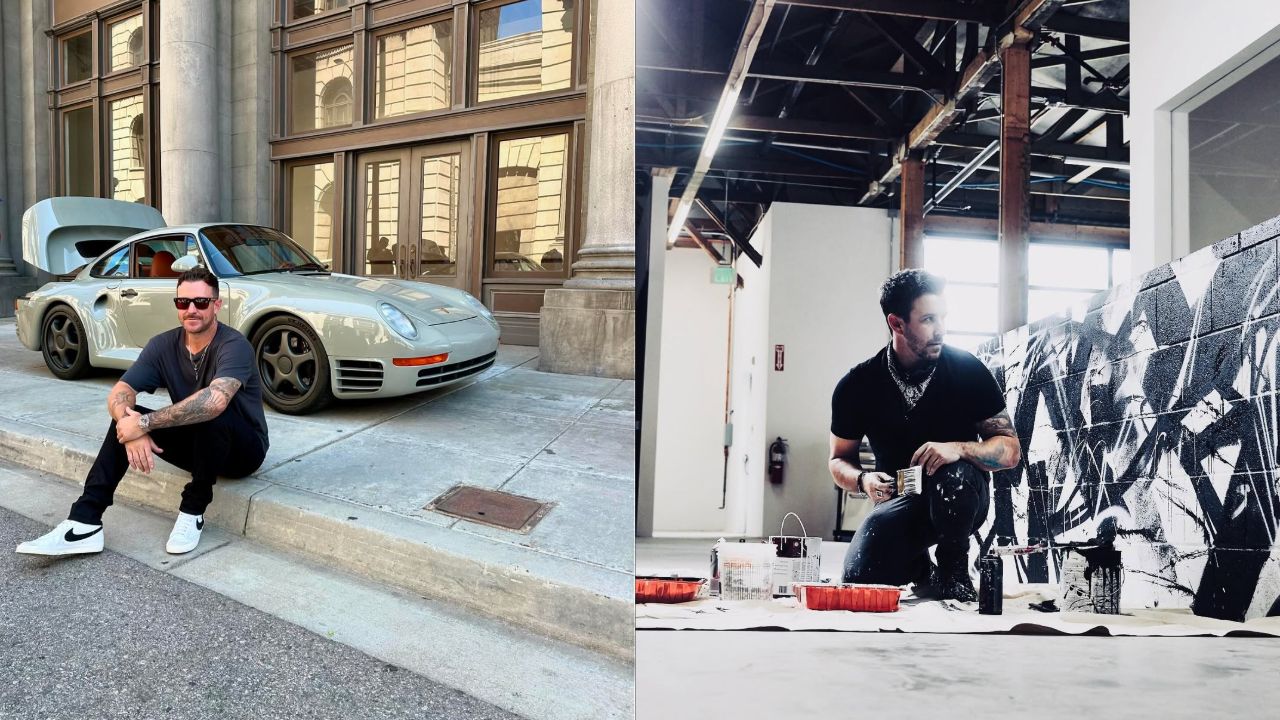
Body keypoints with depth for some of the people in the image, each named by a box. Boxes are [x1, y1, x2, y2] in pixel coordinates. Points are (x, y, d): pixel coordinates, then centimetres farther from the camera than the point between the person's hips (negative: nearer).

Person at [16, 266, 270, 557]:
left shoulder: (234, 346, -24)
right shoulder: (164, 344, -4)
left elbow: (215, 401, -42)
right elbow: (118, 394, -10)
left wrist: (145, 423, -34)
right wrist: (132, 427, -32)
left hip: (243, 448, -6)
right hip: (196, 445, 6)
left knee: (211, 414, -35)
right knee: (126, 418, -12)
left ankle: (193, 512, -16)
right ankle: (85, 522, -14)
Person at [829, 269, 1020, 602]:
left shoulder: (968, 369, -10)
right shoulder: (857, 386, -8)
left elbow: (1010, 450, -7)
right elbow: (840, 459, 4)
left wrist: (959, 449, -28)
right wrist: (864, 480, -20)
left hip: (961, 498, -1)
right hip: (900, 500, 1)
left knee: (952, 474, -38)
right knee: (859, 575, -25)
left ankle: (954, 573, -7)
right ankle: (920, 569, 12)